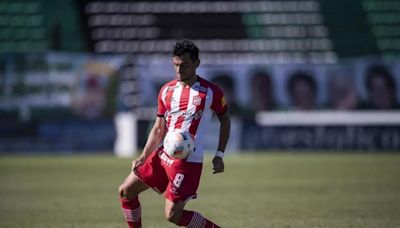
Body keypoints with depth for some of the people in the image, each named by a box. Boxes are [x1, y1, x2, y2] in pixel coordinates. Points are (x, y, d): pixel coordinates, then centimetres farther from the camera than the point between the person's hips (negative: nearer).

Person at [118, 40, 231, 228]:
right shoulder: (167, 91, 8)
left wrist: (219, 155, 0)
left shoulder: (210, 92, -6)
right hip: (163, 154, 7)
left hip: (188, 160, -7)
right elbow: (159, 129, 13)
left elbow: (224, 119, 8)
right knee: (125, 191, 8)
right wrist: (143, 158, 2)